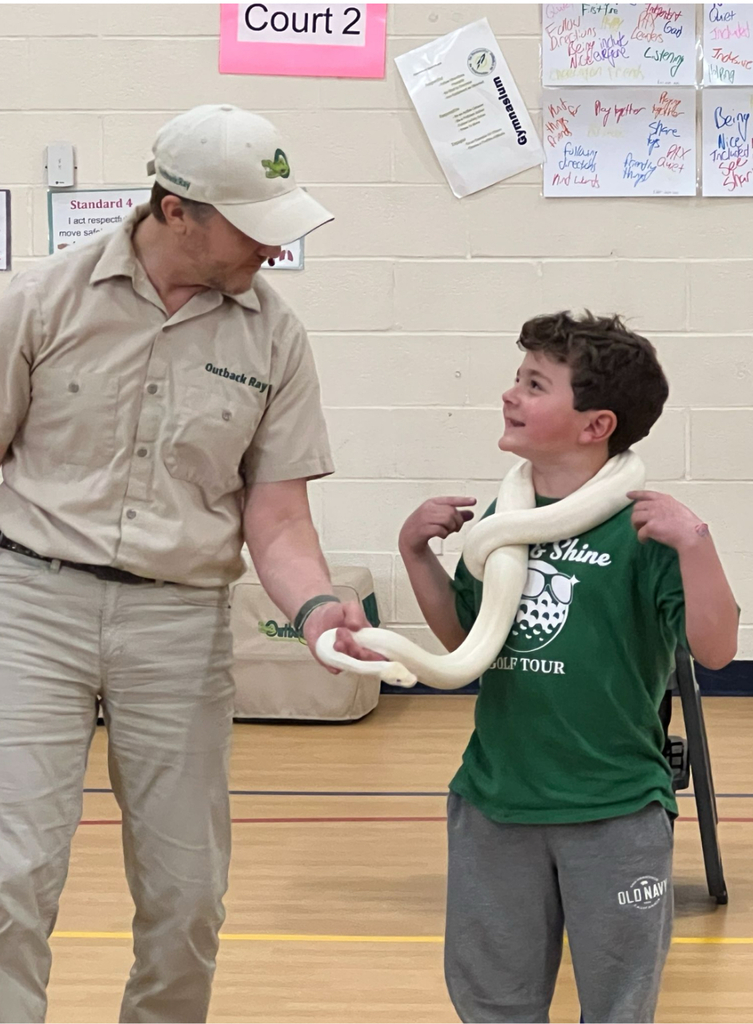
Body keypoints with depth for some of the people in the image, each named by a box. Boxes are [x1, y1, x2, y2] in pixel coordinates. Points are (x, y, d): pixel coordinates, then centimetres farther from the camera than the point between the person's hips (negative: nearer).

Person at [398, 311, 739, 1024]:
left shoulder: (640, 526, -13)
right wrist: (415, 551, 5)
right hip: (495, 802, 5)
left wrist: (693, 541, -28)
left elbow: (714, 648, -18)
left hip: (615, 811, -5)